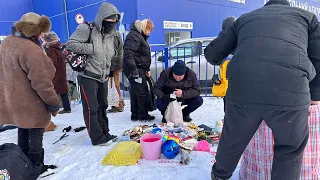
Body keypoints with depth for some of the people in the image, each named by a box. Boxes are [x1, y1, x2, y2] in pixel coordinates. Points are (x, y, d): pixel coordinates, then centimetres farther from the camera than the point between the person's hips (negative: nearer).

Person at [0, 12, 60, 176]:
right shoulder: (30, 49, -25)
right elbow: (41, 81, -25)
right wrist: (53, 102, -15)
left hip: (13, 99, 10)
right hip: (29, 102, -10)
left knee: (23, 132, 23)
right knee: (35, 134, 7)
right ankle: (36, 167, 22)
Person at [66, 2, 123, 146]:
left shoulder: (114, 35, 6)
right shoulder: (88, 29, -13)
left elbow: (118, 55, 17)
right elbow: (70, 44, -18)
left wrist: (112, 69, 4)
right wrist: (92, 48, -21)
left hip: (103, 77, 7)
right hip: (87, 76, -6)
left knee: (102, 106, 15)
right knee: (91, 108, -2)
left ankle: (104, 133, 29)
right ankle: (97, 138, 10)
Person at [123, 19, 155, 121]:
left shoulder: (141, 36, 21)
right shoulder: (134, 35, -13)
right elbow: (128, 53, -25)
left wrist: (147, 70, 19)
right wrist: (134, 71, -28)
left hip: (140, 69, 10)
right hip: (136, 70, -10)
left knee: (135, 92, 13)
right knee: (142, 92, -3)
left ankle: (135, 115, 22)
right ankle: (143, 115, 11)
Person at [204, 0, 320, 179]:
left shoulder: (245, 18, 28)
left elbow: (212, 53, 26)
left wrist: (218, 61, 47)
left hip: (242, 90, 2)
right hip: (291, 93, -1)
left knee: (233, 140, 24)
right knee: (291, 149, 23)